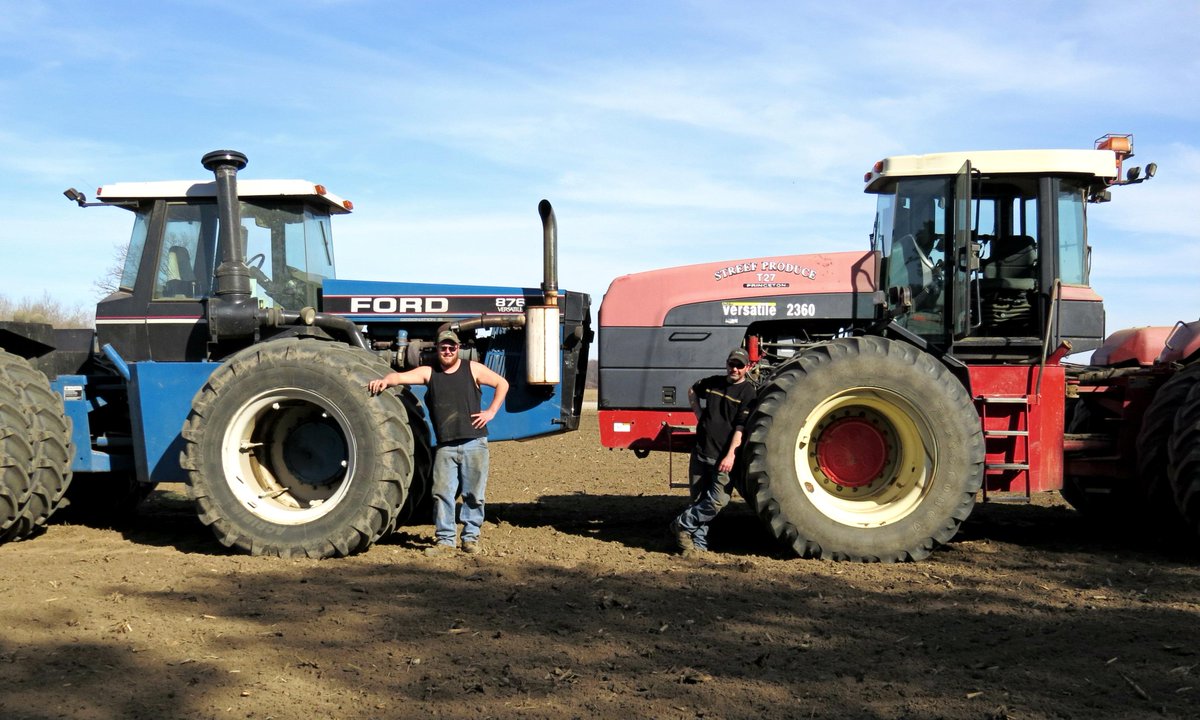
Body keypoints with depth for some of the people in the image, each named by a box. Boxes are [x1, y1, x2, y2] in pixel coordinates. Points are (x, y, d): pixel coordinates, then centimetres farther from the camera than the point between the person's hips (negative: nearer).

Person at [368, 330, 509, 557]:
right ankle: (444, 540, 5)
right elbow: (400, 377, -5)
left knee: (474, 494, 3)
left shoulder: (472, 369, 8)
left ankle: (471, 538, 14)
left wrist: (491, 412, 4)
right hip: (445, 446, 1)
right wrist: (384, 380, -27)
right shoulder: (429, 373, 9)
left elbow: (502, 384, 13)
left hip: (474, 442, -1)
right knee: (442, 493, -4)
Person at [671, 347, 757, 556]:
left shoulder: (748, 393, -6)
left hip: (724, 457, -4)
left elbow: (741, 427, -13)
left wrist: (731, 454, -22)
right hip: (701, 451, 4)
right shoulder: (713, 382, 9)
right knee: (699, 499, 8)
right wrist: (699, 414, 17)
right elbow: (692, 391, 31)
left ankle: (683, 524, 4)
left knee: (718, 501, -11)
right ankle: (698, 543, 16)